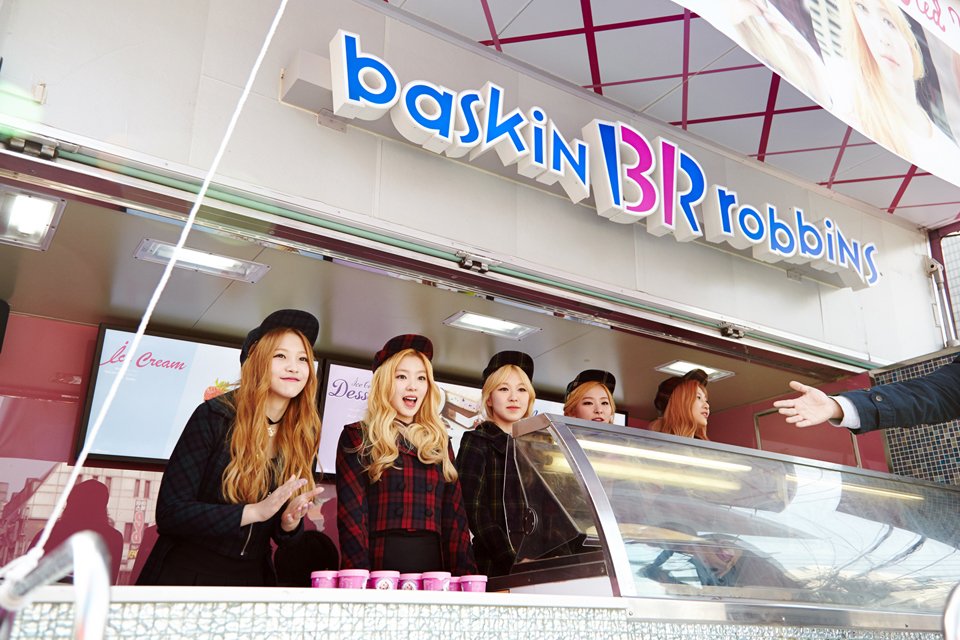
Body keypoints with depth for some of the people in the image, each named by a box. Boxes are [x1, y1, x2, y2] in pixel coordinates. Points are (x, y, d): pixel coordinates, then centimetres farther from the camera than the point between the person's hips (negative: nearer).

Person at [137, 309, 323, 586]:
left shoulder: (302, 435, -3)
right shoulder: (213, 416, -15)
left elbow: (282, 533, 6)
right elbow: (169, 513, -18)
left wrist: (290, 522, -17)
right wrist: (254, 511, -26)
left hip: (252, 580, 4)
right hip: (187, 575, -4)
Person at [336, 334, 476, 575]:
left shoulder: (440, 442, 13)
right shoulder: (357, 437, 1)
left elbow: (455, 515, 10)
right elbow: (351, 515, -7)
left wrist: (466, 575, -1)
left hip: (433, 564, 4)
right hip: (379, 565, -4)